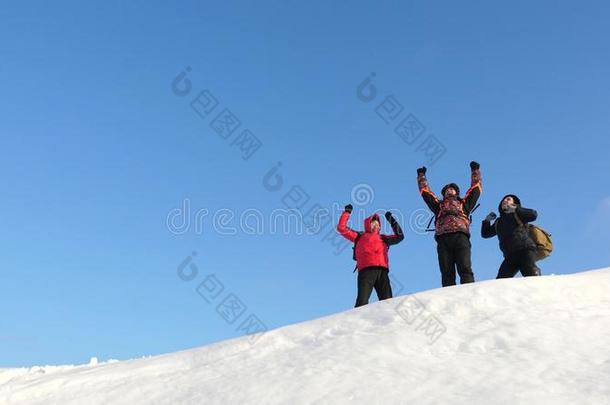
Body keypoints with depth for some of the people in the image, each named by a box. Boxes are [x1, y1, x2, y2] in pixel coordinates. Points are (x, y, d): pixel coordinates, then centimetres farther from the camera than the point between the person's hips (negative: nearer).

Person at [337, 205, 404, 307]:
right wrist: (347, 213, 19)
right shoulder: (359, 236, 23)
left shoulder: (383, 238, 31)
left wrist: (392, 221, 28)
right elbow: (341, 228, 19)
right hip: (366, 270, -3)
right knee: (362, 301, -17)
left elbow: (399, 236, 30)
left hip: (382, 271, 3)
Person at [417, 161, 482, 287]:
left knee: (465, 270, -15)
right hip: (443, 239, 1)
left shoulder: (464, 203, 33)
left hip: (461, 237, -1)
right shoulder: (439, 205, 34)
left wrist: (475, 171, 40)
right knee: (447, 273, -10)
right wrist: (421, 176, 45)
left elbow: (476, 188, 37)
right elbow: (425, 191, 39)